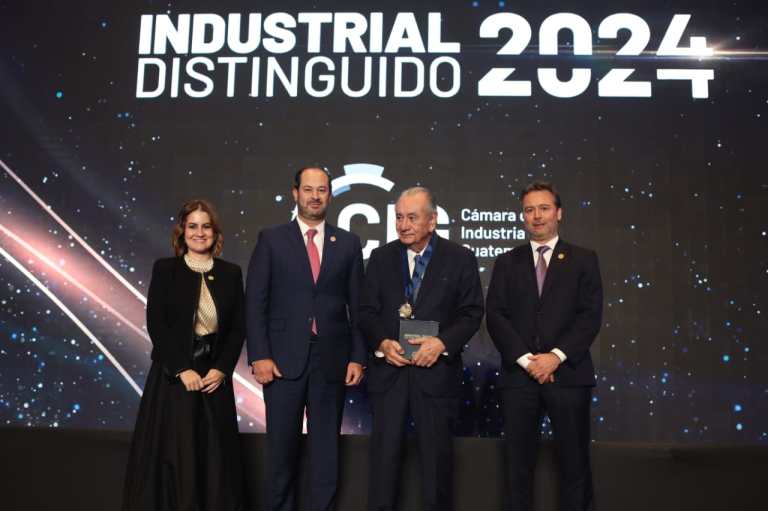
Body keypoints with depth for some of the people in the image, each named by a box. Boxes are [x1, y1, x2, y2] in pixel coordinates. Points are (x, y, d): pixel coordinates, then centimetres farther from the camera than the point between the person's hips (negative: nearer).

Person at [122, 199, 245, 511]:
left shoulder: (231, 273, 6)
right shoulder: (165, 269, 1)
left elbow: (238, 327, 4)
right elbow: (155, 324, -6)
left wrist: (221, 369, -8)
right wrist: (182, 370, -13)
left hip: (215, 376, 2)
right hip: (172, 376, -2)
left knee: (214, 455, 6)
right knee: (173, 454, 1)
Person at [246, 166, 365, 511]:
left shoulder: (348, 243, 8)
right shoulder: (271, 239, 3)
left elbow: (357, 305, 7)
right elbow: (255, 302, -1)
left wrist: (357, 357, 0)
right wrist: (259, 355, -8)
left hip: (332, 359, 1)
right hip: (284, 358, -1)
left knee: (326, 447, 10)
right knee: (282, 447, 8)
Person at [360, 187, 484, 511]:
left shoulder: (460, 259, 1)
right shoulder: (381, 257, 7)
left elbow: (471, 312, -1)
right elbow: (367, 311, 6)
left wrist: (442, 342, -17)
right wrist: (381, 343, -13)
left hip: (436, 370, -1)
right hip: (388, 369, 2)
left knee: (437, 454, 9)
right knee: (384, 453, 7)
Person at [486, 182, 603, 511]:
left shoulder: (583, 259, 7)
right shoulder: (507, 262, 10)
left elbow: (591, 316, -2)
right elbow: (495, 317, 1)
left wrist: (556, 356, -13)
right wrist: (526, 359, -10)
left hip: (568, 373, -1)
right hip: (519, 375, 1)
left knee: (574, 463, 5)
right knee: (518, 464, 7)